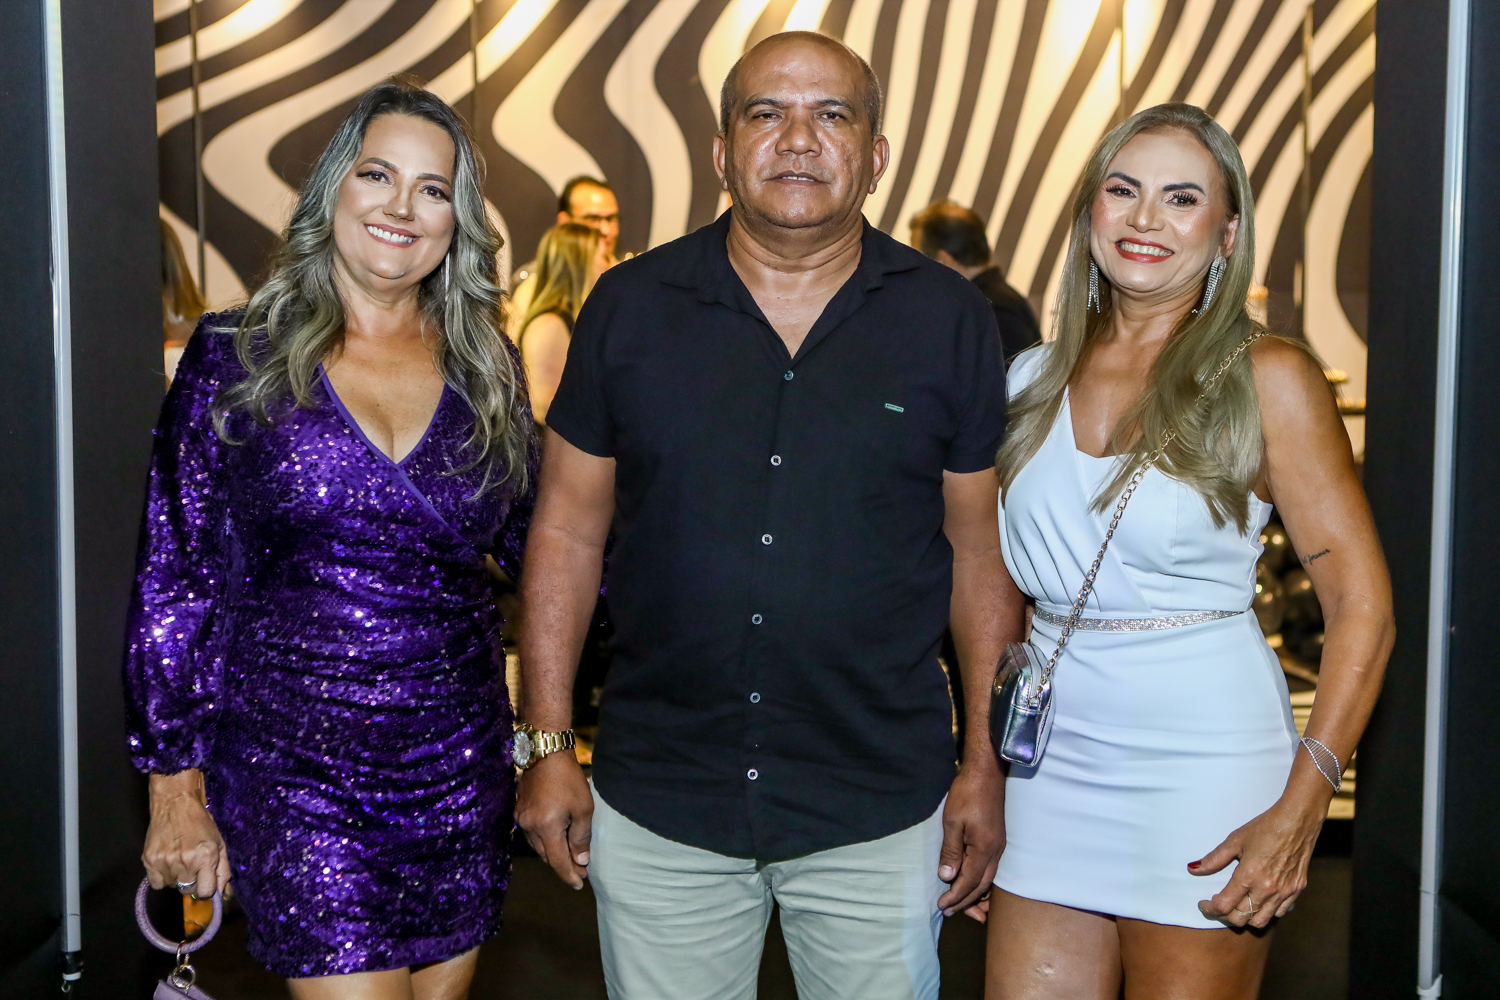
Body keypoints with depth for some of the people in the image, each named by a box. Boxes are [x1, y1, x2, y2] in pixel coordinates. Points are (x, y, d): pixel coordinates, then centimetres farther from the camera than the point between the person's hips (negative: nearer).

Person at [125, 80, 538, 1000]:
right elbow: (173, 581, -1)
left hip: (460, 774, 4)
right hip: (295, 776, -3)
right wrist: (176, 787, -3)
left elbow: (540, 546, 11)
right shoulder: (236, 357, -3)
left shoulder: (487, 371, 5)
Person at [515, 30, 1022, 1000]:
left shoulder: (950, 319, -2)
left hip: (881, 809, 0)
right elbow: (569, 530, 3)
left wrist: (985, 764, 2)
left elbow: (981, 547, 2)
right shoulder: (631, 305, -1)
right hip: (656, 804, 1)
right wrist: (547, 745, 0)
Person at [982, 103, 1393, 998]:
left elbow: (1362, 603, -8)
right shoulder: (1035, 379, 7)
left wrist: (1303, 805, -16)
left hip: (1203, 760, -4)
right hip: (1053, 760, 4)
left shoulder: (1267, 377, -6)